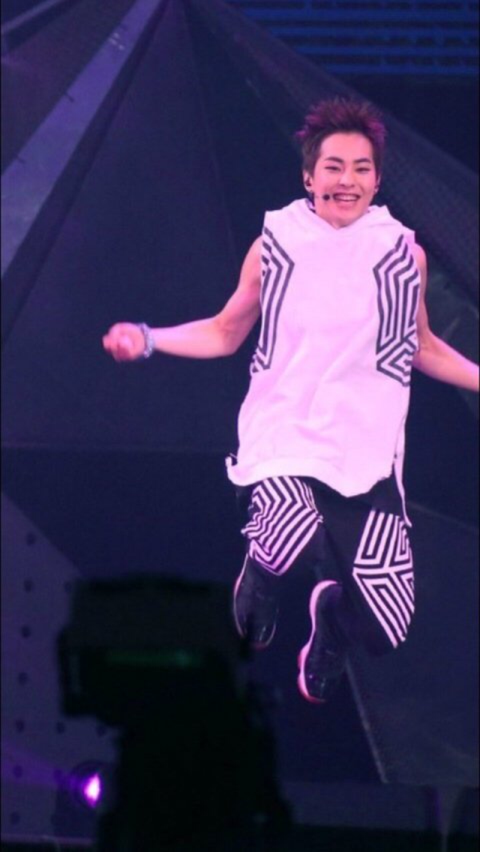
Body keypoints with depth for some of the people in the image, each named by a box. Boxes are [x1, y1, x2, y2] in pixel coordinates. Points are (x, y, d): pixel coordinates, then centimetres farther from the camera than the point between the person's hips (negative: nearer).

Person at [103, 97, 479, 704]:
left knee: (382, 631, -8)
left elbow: (423, 347, 21)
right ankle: (261, 571, 3)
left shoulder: (403, 254, 6)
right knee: (296, 533, -38)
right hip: (284, 442, -2)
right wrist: (147, 339, 4)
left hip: (369, 456, 2)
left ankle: (330, 615, 33)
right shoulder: (276, 245, 3)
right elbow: (226, 333, 15)